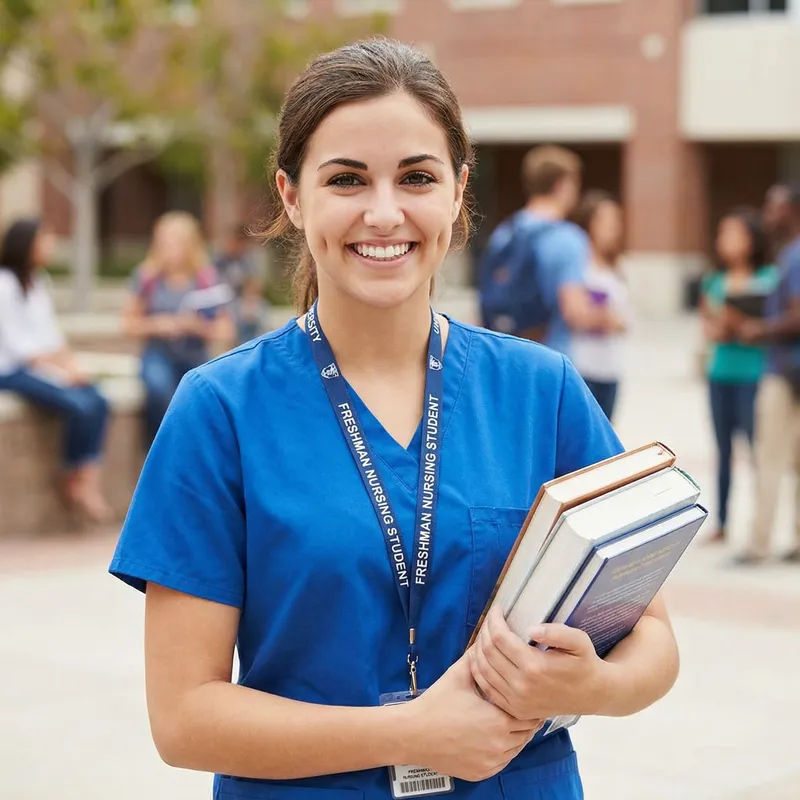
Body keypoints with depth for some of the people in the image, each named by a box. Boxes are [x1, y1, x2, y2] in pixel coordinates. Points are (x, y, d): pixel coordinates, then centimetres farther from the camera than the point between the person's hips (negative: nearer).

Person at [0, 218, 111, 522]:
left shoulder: (40, 281, 14)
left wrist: (71, 364, -2)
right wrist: (57, 371, -17)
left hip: (47, 364, 8)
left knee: (98, 402, -16)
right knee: (78, 405, -25)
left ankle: (88, 479, -18)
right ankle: (74, 480, -8)